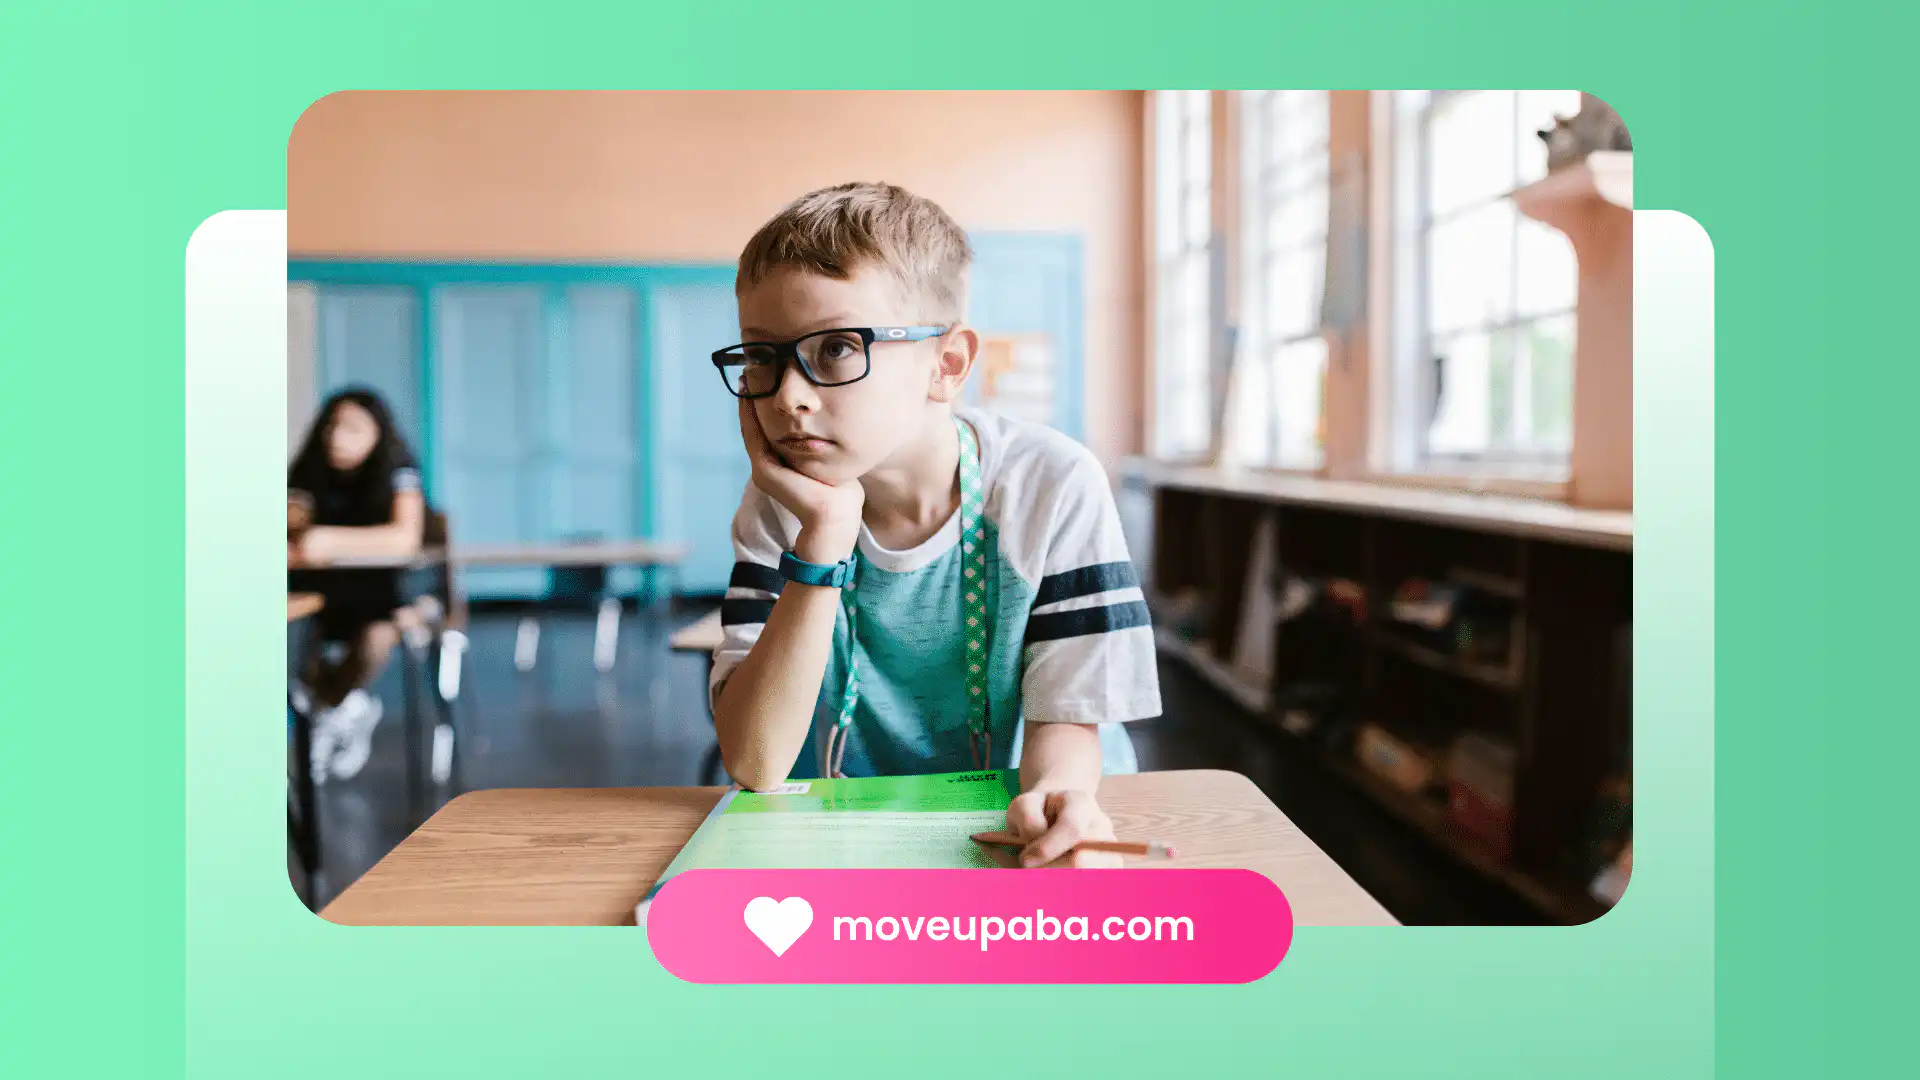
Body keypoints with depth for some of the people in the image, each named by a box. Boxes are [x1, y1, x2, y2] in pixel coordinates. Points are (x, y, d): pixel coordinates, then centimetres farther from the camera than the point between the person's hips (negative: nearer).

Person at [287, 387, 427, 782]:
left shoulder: (397, 473, -14)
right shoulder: (309, 473, -3)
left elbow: (405, 538, -30)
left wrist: (331, 541, -41)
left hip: (378, 590, -3)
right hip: (319, 588, 4)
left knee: (377, 635, -34)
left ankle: (329, 705, -3)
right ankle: (348, 706, -1)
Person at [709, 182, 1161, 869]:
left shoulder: (1053, 486, -11)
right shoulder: (782, 505, -6)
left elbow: (1064, 719, -8)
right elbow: (753, 765, -16)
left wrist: (1054, 795, -31)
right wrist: (824, 536, -24)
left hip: (1008, 837, 0)